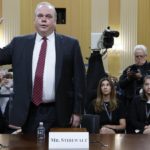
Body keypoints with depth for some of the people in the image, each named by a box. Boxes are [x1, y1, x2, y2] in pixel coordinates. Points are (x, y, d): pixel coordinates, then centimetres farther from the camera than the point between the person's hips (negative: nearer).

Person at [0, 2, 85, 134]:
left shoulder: (70, 44, 0)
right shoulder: (20, 43, 6)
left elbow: (79, 79, 0)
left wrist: (77, 111, -2)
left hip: (59, 113, -1)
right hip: (30, 113, 2)